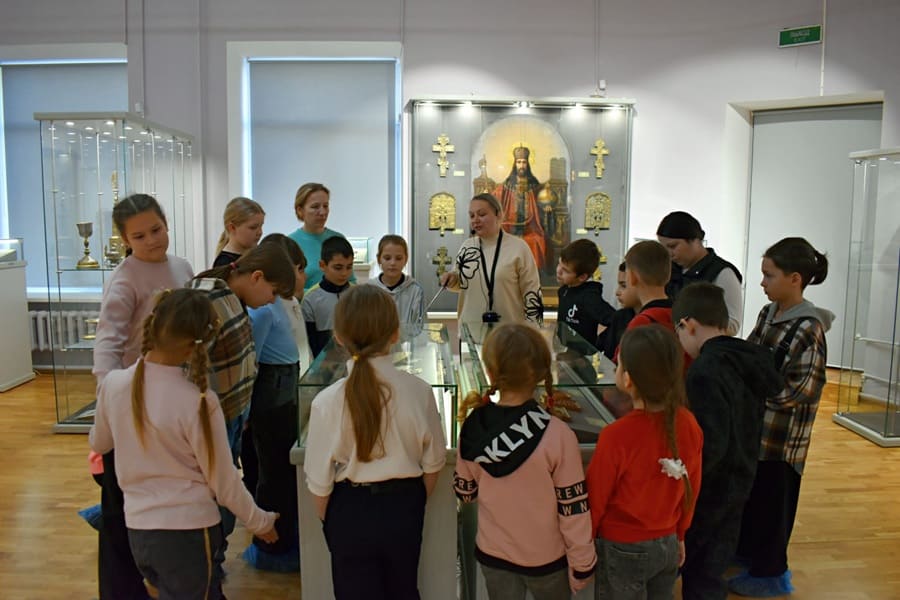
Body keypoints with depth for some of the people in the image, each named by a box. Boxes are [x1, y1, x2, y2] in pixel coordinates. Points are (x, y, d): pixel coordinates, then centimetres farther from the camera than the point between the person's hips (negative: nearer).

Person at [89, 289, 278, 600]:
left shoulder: (113, 384, -9)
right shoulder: (199, 403, -23)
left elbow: (99, 443, 12)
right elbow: (224, 482, -12)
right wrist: (260, 521, 4)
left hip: (137, 527, 5)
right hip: (187, 530, -5)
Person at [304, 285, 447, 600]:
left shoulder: (328, 400, -22)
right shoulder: (418, 390, -17)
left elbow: (320, 479, -12)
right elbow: (433, 461, -4)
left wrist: (328, 520, 8)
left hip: (351, 511, -1)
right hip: (404, 506, 2)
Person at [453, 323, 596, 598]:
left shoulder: (473, 429, -15)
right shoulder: (558, 435, -25)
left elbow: (464, 491, 0)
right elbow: (573, 509, -17)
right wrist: (583, 565, -3)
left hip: (492, 554, 2)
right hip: (546, 558, -2)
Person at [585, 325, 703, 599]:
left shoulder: (616, 436, -28)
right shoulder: (690, 425, -12)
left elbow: (595, 498, -15)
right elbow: (691, 490, 2)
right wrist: (679, 535, 17)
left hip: (623, 550, -4)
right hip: (667, 544, 5)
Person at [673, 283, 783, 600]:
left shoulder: (705, 371, -26)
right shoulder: (750, 360, 0)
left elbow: (710, 444, -28)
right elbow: (745, 428, 10)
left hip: (709, 487, -8)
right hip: (740, 478, 8)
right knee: (714, 564, 22)